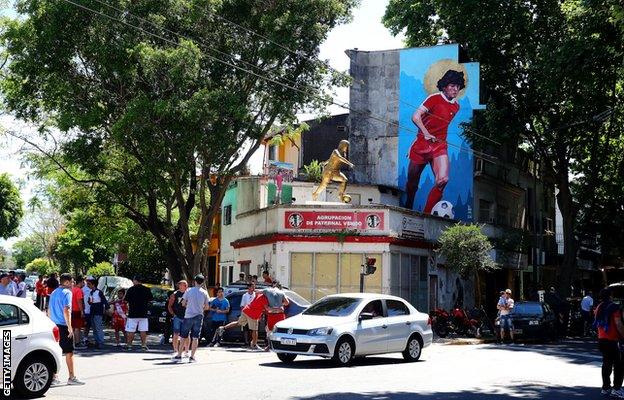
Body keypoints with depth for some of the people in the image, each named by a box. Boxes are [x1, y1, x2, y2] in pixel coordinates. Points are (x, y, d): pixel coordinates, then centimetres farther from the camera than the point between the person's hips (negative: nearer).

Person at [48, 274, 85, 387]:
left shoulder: (54, 293, 15)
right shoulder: (67, 292, -11)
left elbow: (49, 310, 20)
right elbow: (66, 310, -19)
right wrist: (70, 327, -19)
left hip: (54, 325, 8)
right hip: (63, 326, -8)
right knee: (69, 352, 0)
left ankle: (54, 377, 10)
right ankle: (72, 377, 4)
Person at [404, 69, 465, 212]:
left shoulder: (456, 106, 11)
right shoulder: (435, 98, -7)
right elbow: (416, 117, -13)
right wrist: (426, 133, -20)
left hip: (440, 146, 4)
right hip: (422, 142, -4)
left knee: (443, 180, -19)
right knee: (412, 180, 7)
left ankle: (426, 213, -11)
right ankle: (408, 209, 34)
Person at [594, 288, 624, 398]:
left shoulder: (599, 308, 10)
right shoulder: (614, 307, -13)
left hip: (601, 339, 8)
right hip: (612, 340, -8)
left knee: (606, 363, 14)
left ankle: (606, 387, 16)